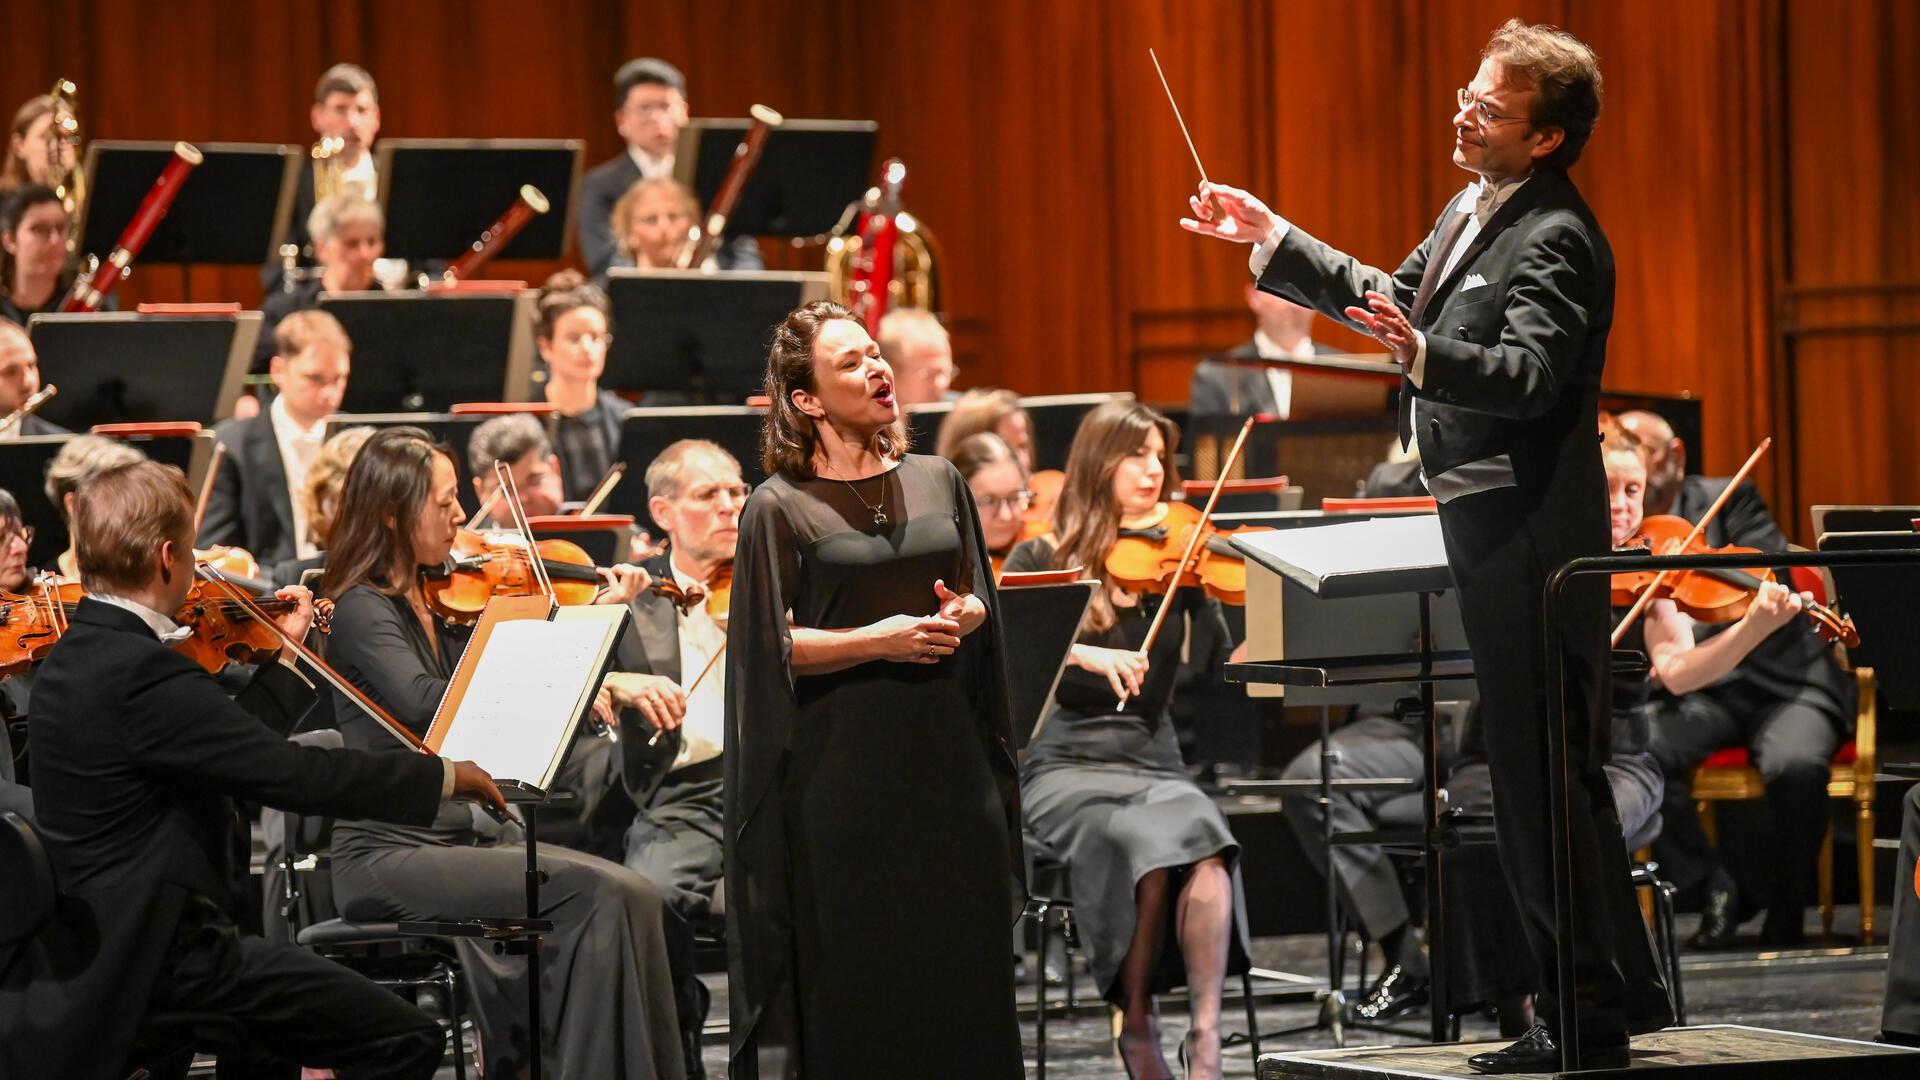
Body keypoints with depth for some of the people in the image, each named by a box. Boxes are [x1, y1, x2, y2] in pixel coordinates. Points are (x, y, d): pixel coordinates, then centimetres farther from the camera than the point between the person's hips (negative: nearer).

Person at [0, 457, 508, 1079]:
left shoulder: (75, 660, 9)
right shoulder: (141, 673, -23)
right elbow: (297, 778, -23)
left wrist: (286, 657, 25)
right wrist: (444, 776, -11)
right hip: (158, 952, -11)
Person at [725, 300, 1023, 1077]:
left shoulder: (936, 482, 10)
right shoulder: (779, 508, -3)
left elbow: (980, 601, 16)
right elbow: (773, 647, -7)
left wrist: (962, 615, -6)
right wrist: (877, 641, -17)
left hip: (946, 754, 4)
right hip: (842, 770, -4)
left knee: (962, 970, 4)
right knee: (852, 984, -2)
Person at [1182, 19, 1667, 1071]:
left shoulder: (1555, 239, -17)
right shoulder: (1473, 210, 15)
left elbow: (1530, 374, -30)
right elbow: (1389, 299, 29)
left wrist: (1422, 355, -45)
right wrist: (1269, 238, 26)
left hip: (1530, 536, -11)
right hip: (1486, 523, 11)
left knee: (1543, 769, -8)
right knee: (1545, 769, 15)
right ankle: (1616, 989, 24)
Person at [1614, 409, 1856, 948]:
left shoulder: (1729, 499, 2)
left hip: (1779, 681, -3)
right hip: (1700, 697, 3)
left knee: (1796, 765, -35)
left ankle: (1785, 916, -11)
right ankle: (1716, 889, -10)